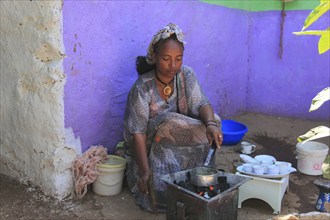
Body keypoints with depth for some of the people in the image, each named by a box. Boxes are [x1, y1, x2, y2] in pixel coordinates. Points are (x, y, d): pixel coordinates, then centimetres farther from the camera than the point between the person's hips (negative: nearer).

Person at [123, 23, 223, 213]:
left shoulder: (187, 75, -8)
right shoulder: (142, 88, -22)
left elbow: (201, 104, -16)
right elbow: (138, 132, -25)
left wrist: (211, 124, -40)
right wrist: (145, 170, -34)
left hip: (184, 144, 4)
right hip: (151, 149, -3)